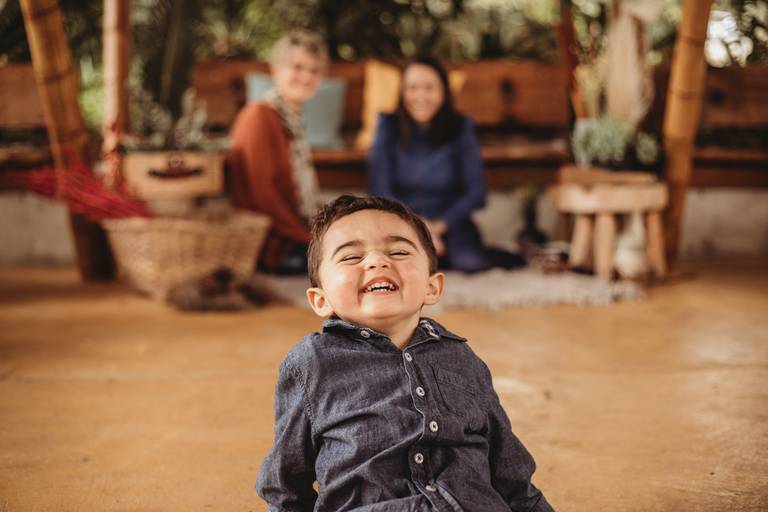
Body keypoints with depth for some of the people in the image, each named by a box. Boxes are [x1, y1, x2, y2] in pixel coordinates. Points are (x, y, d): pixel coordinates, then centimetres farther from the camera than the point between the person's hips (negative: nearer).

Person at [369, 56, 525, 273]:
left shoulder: (460, 127, -4)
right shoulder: (389, 125, -5)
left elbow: (475, 192, -3)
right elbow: (379, 190, -7)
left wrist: (439, 225, -14)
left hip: (448, 221, -2)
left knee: (470, 262, -33)